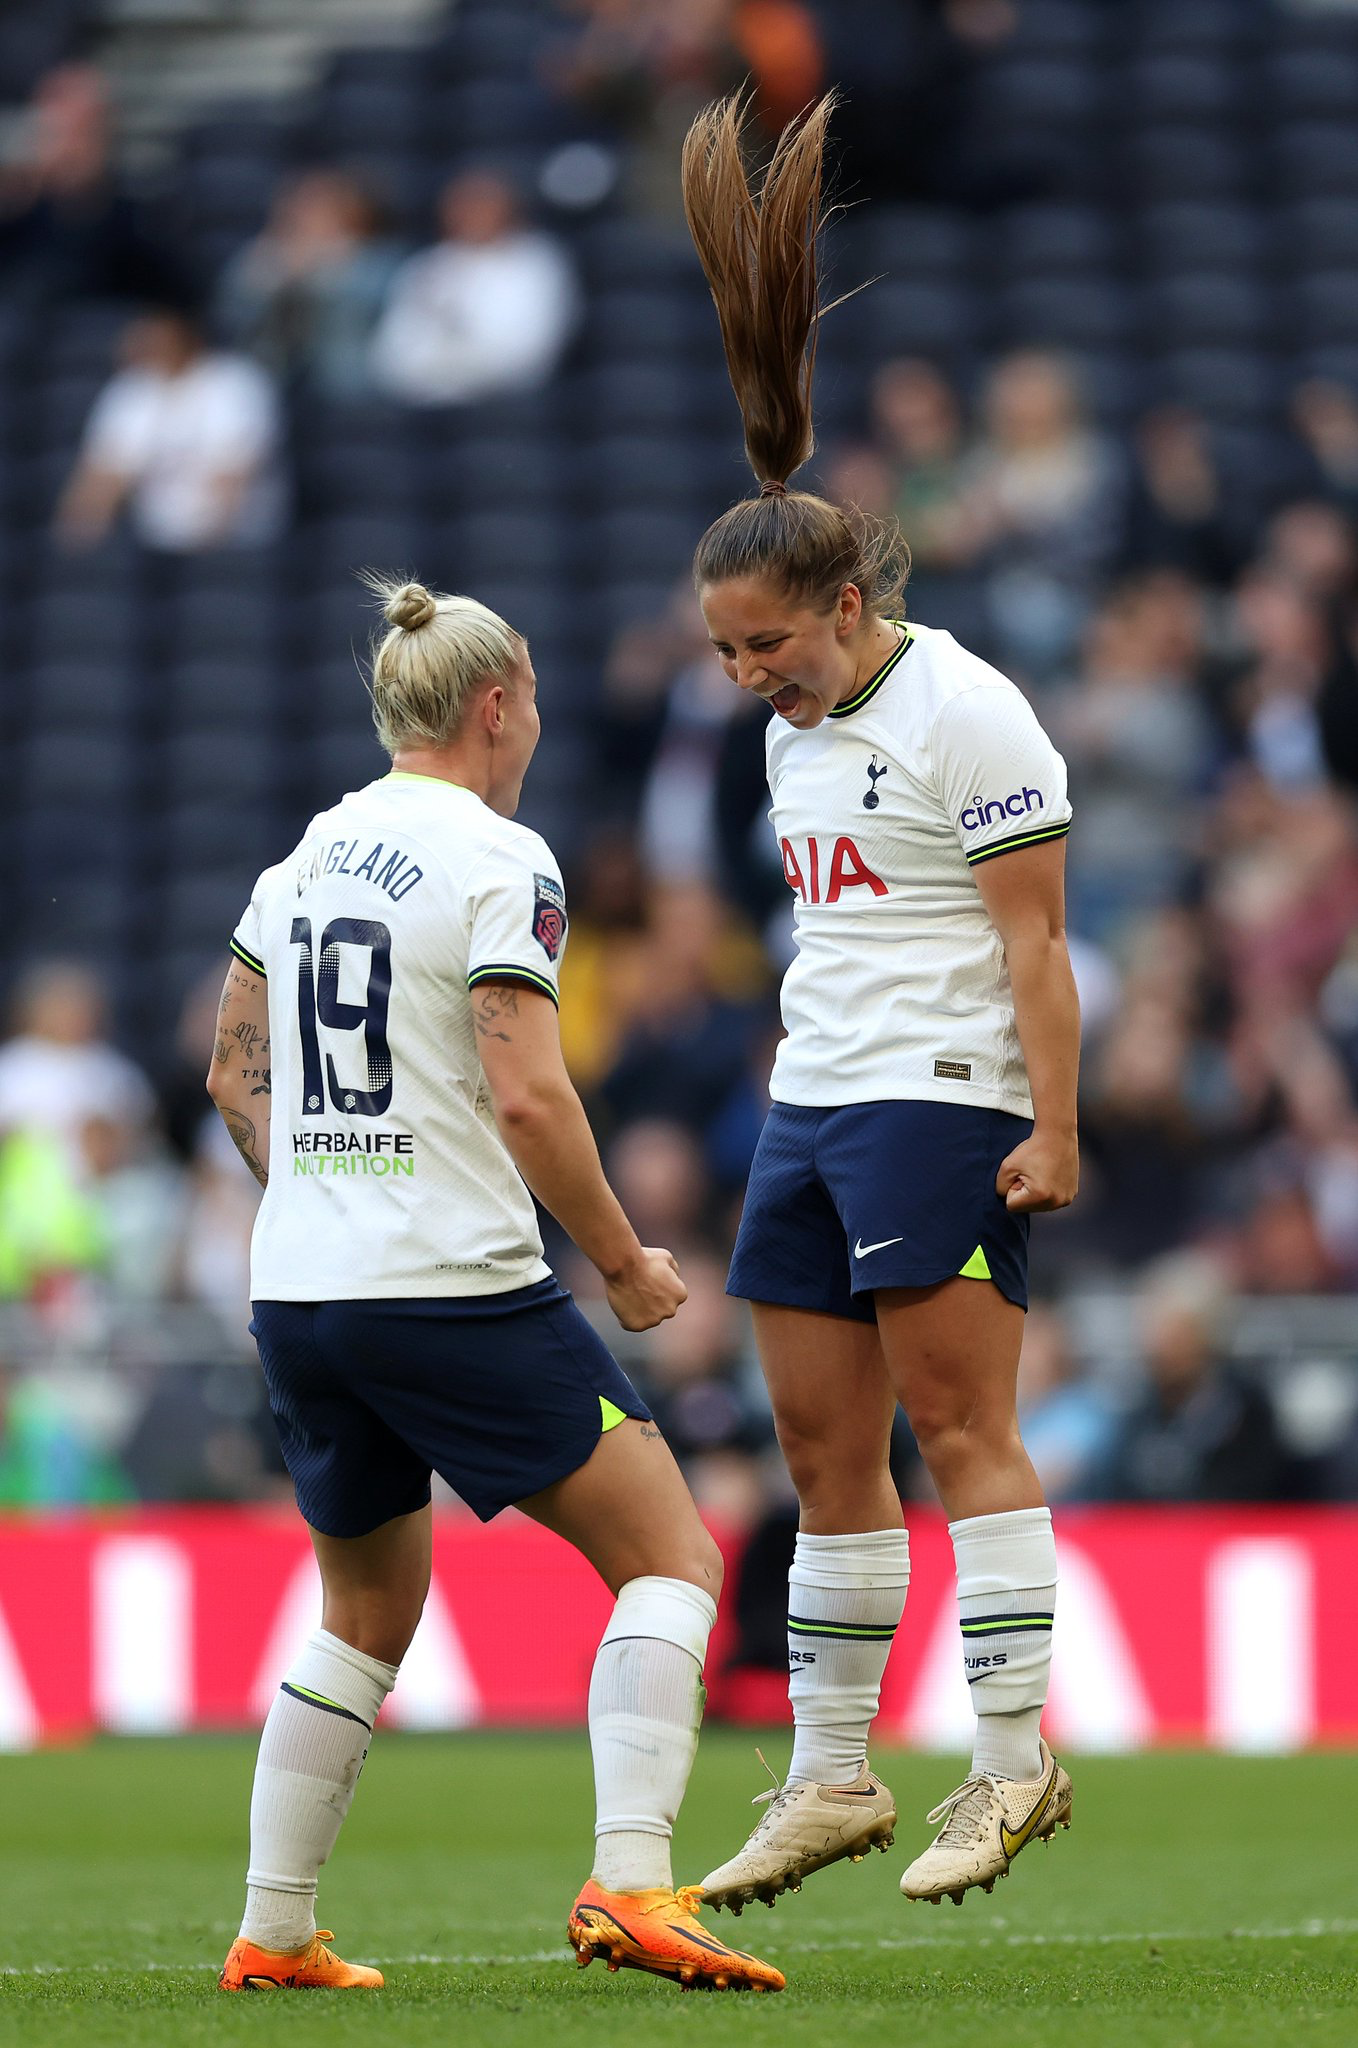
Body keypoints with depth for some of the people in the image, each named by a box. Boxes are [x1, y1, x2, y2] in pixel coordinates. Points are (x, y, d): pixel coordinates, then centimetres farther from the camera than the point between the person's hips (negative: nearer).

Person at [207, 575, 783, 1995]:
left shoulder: (310, 853, 12)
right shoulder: (495, 860, -10)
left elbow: (235, 1073, 21)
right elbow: (526, 1097, -18)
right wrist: (625, 1265, -7)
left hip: (297, 1292, 8)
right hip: (456, 1291, -8)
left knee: (369, 1605, 23)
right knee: (670, 1557, -2)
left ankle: (272, 1933, 19)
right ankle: (629, 1885, -18)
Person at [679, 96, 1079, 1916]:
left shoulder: (962, 711, -10)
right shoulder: (798, 729, 16)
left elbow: (1033, 934, -13)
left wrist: (1054, 1125, -17)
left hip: (941, 1104, -9)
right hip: (812, 1109, 9)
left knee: (957, 1427, -10)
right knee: (823, 1443, 7)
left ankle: (1015, 1759, -7)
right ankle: (831, 1779, 11)